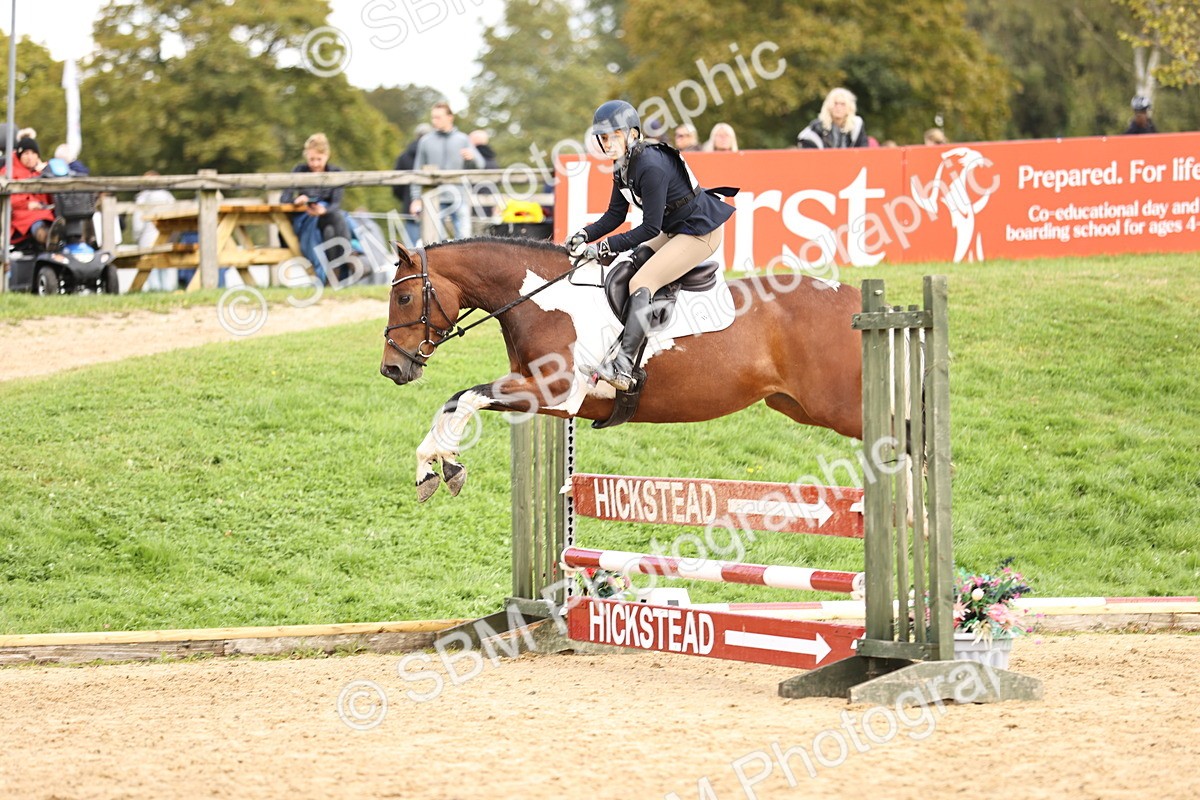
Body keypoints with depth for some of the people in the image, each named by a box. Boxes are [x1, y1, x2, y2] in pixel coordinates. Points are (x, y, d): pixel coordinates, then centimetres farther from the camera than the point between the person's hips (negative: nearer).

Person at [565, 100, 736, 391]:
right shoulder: (623, 167, 4)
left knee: (641, 282, -21)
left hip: (701, 232, -11)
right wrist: (585, 236, -7)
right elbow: (615, 216, 10)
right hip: (675, 231, 11)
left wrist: (607, 247, -23)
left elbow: (650, 228, -24)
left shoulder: (651, 168, -26)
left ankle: (622, 366, -32)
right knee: (622, 267, 11)